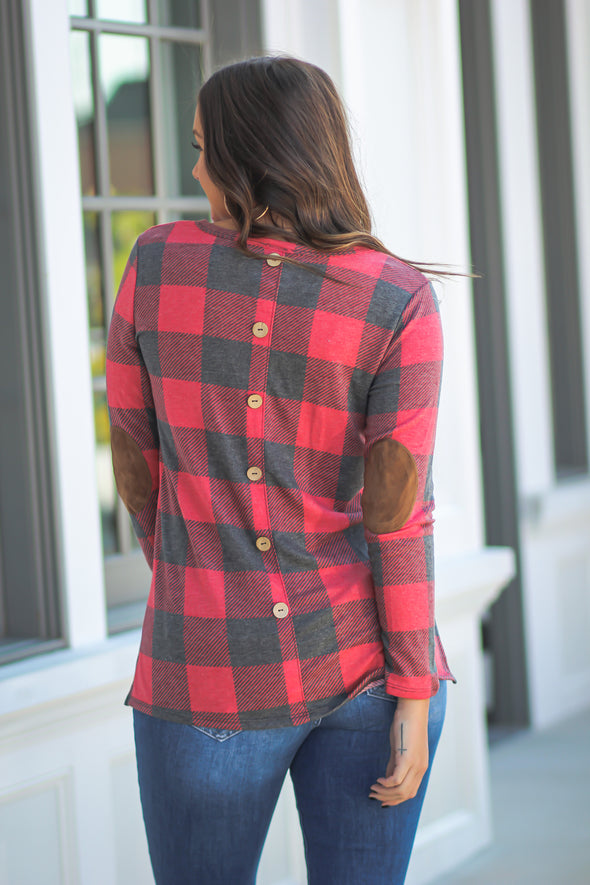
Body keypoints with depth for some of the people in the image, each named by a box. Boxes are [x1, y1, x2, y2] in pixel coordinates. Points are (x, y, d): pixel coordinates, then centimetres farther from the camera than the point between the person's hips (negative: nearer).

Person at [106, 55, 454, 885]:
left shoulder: (159, 264, -4)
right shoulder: (399, 302, -9)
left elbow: (133, 458, 6)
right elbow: (397, 513, -11)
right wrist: (414, 701, -6)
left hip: (212, 681, 0)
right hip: (362, 657, 0)